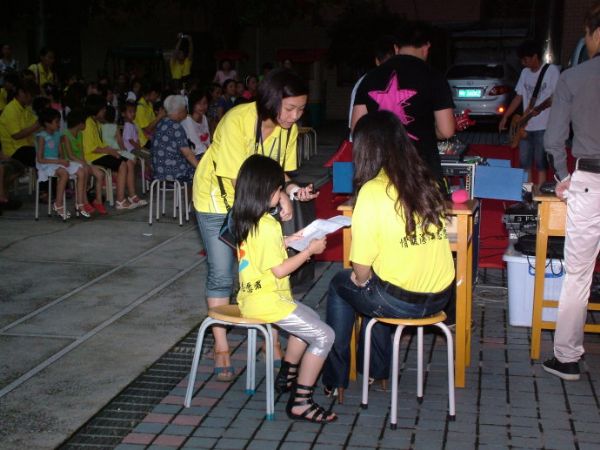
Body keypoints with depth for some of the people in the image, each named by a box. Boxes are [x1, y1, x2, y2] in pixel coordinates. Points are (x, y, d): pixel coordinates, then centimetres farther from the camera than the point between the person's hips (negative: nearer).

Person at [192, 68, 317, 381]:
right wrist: (278, 195, -42)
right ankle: (221, 348, 11)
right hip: (218, 198, -5)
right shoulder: (237, 121, -32)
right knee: (221, 275, -3)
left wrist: (292, 189, -26)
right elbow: (240, 179, -31)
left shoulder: (289, 128, -14)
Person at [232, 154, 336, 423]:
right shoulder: (267, 226, -22)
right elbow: (279, 270, -20)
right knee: (324, 335, -9)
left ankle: (286, 377, 35)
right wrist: (310, 250, -10)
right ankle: (300, 403, -5)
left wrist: (286, 242, 15)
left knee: (310, 319, 27)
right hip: (267, 301, -10)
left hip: (251, 297, 10)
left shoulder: (242, 220, 7)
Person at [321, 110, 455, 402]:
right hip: (440, 297, 6)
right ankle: (378, 369, 47)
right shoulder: (427, 183, 2)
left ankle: (335, 380, 31)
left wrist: (360, 280, 8)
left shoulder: (373, 191, -16)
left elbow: (362, 270, -16)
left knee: (340, 285, 23)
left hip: (400, 301, -6)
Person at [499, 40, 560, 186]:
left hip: (543, 126, -6)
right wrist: (505, 117, 13)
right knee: (524, 162, 8)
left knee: (540, 163, -3)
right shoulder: (525, 72, 12)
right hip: (525, 126, 6)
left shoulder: (552, 70, -8)